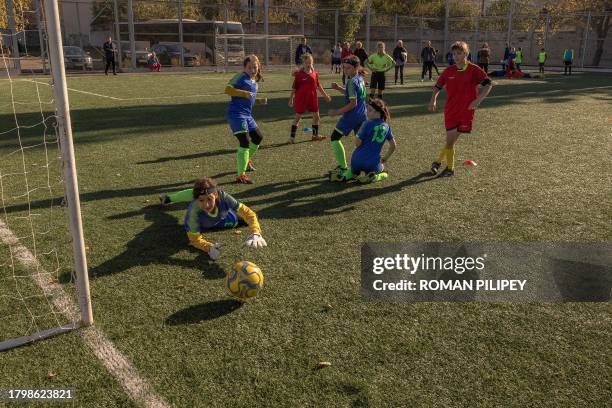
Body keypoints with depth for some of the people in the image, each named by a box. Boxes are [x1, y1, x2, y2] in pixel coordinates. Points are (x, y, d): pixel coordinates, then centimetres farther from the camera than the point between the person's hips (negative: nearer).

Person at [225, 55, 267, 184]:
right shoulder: (241, 77, -8)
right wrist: (244, 93, -27)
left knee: (258, 137, 24)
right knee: (245, 142, -19)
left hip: (247, 114, 10)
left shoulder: (254, 81, 17)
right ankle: (241, 175, -18)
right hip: (236, 114, -9)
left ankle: (246, 160, 48)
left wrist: (259, 101, 11)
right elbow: (227, 89, -17)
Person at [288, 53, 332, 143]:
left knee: (316, 116, 9)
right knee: (297, 117, 2)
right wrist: (291, 99, -6)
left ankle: (315, 135, 24)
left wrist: (325, 95, 18)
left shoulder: (315, 74, 2)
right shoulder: (299, 74, -9)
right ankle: (292, 137, 7)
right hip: (301, 99, -4)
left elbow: (318, 86, 14)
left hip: (312, 98, 4)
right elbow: (294, 88, -5)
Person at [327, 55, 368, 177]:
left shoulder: (352, 82, -17)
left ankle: (342, 167, 2)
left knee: (335, 138, 2)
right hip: (362, 115, 9)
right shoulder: (360, 78, 10)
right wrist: (339, 88, 10)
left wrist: (337, 112, -17)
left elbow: (353, 103, -20)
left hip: (351, 116, -9)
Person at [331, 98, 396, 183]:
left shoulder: (367, 124, -10)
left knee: (354, 171, 35)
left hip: (358, 161, -1)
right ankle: (372, 176, -2)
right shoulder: (386, 126, 5)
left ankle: (344, 176, 1)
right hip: (373, 165, 1)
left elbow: (357, 143, -9)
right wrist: (384, 160, 24)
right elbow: (393, 146, 12)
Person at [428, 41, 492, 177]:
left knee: (451, 140, 1)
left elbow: (488, 84, -7)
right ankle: (450, 168, 15)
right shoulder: (448, 71, 3)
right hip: (450, 110, 2)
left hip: (466, 111, -2)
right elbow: (438, 86, 15)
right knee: (450, 140, 0)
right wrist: (433, 99, -2)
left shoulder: (474, 70, -6)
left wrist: (478, 100, -20)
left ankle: (438, 161, 19)